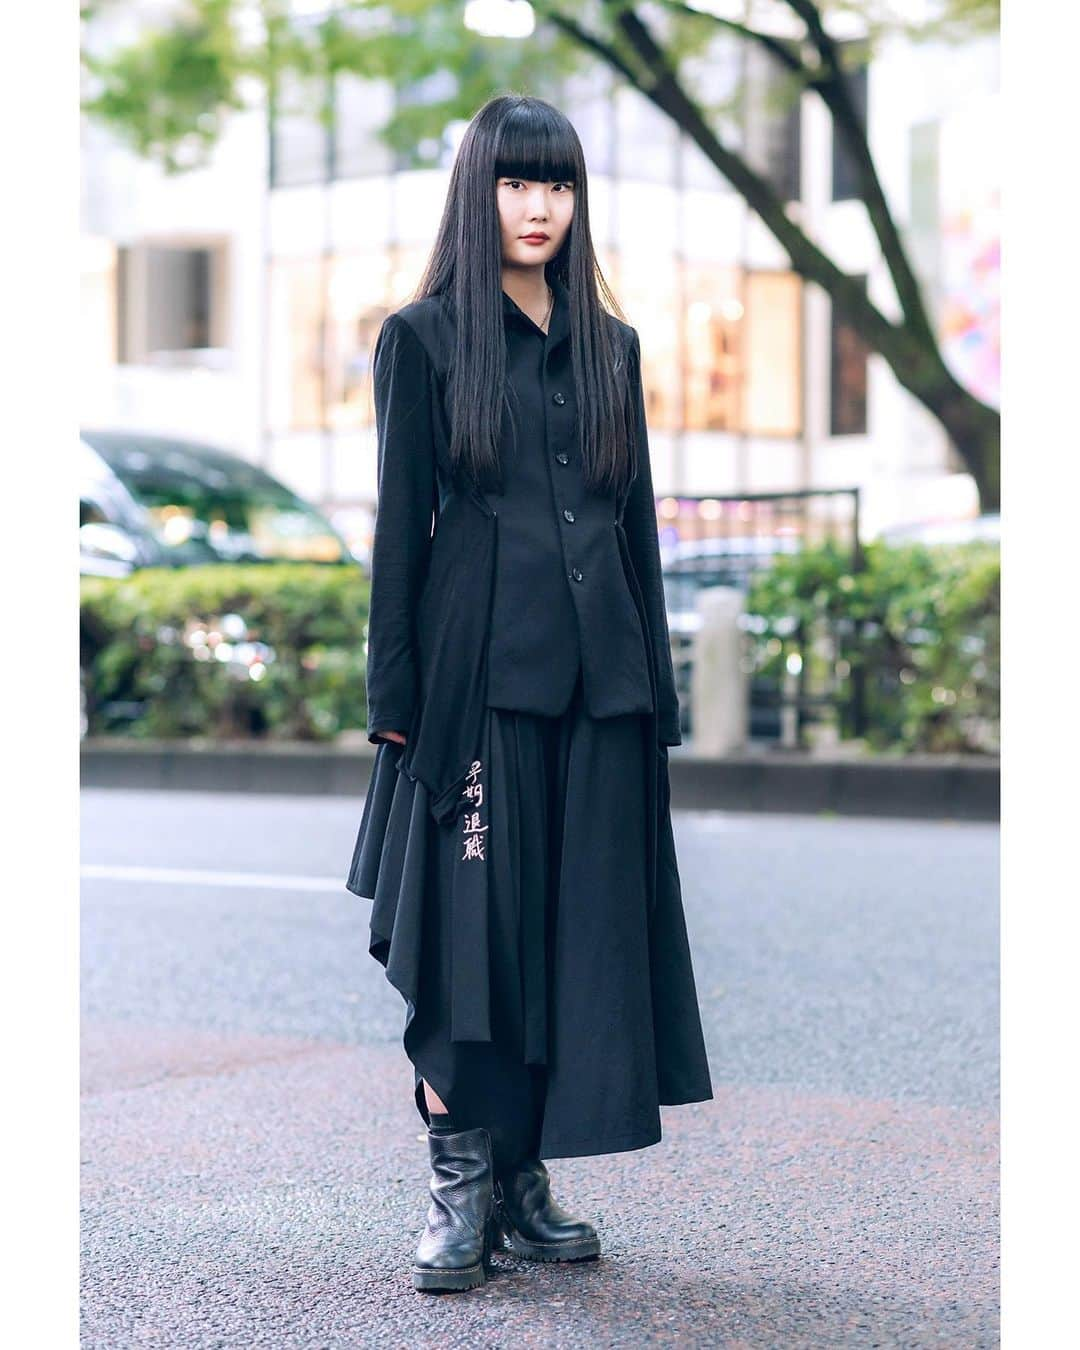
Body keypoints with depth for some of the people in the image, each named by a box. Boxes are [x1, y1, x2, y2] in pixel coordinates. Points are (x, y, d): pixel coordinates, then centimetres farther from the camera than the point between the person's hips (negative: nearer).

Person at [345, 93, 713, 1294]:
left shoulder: (610, 344, 14)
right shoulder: (424, 338, 2)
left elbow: (638, 522, 15)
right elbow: (399, 526, -1)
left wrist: (655, 686, 11)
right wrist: (395, 696, -6)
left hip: (598, 675, 5)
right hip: (479, 667, -4)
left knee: (580, 921, 5)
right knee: (473, 922, -5)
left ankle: (526, 1179, 14)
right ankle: (459, 1187, 2)